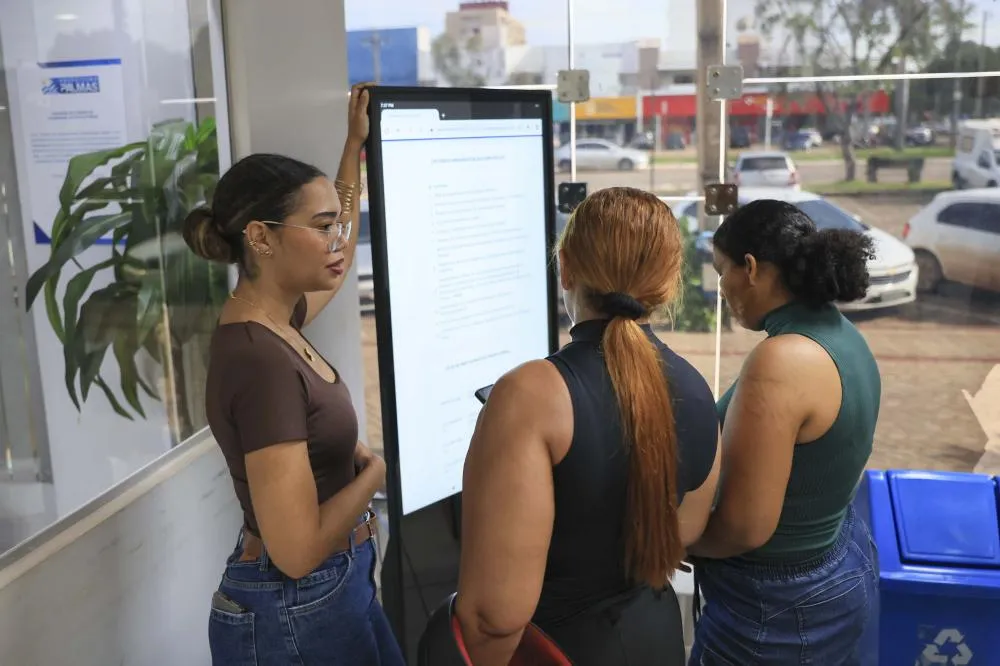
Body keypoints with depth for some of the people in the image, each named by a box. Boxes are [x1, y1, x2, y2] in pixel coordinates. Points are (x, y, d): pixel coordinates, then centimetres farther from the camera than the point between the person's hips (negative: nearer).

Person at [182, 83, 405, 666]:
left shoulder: (272, 324, 0)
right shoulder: (261, 361, -28)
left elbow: (337, 255, 21)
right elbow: (297, 549, -29)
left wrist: (356, 147, 22)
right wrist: (378, 467, -15)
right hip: (294, 610, -9)